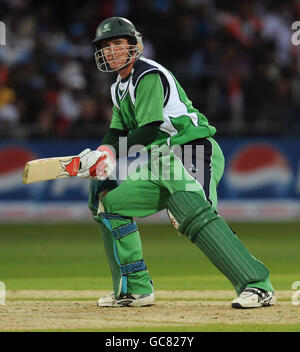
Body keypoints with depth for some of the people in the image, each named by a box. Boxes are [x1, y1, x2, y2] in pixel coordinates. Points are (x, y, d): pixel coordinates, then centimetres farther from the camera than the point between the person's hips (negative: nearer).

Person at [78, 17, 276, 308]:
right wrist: (99, 156, -1)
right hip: (161, 167, 10)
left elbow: (149, 130, -18)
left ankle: (258, 286, -40)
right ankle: (135, 289, 14)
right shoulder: (119, 87, 19)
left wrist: (111, 157, -18)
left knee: (194, 215, -31)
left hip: (192, 152, -10)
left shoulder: (148, 75, -10)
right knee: (110, 202, 11)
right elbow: (117, 133, 18)